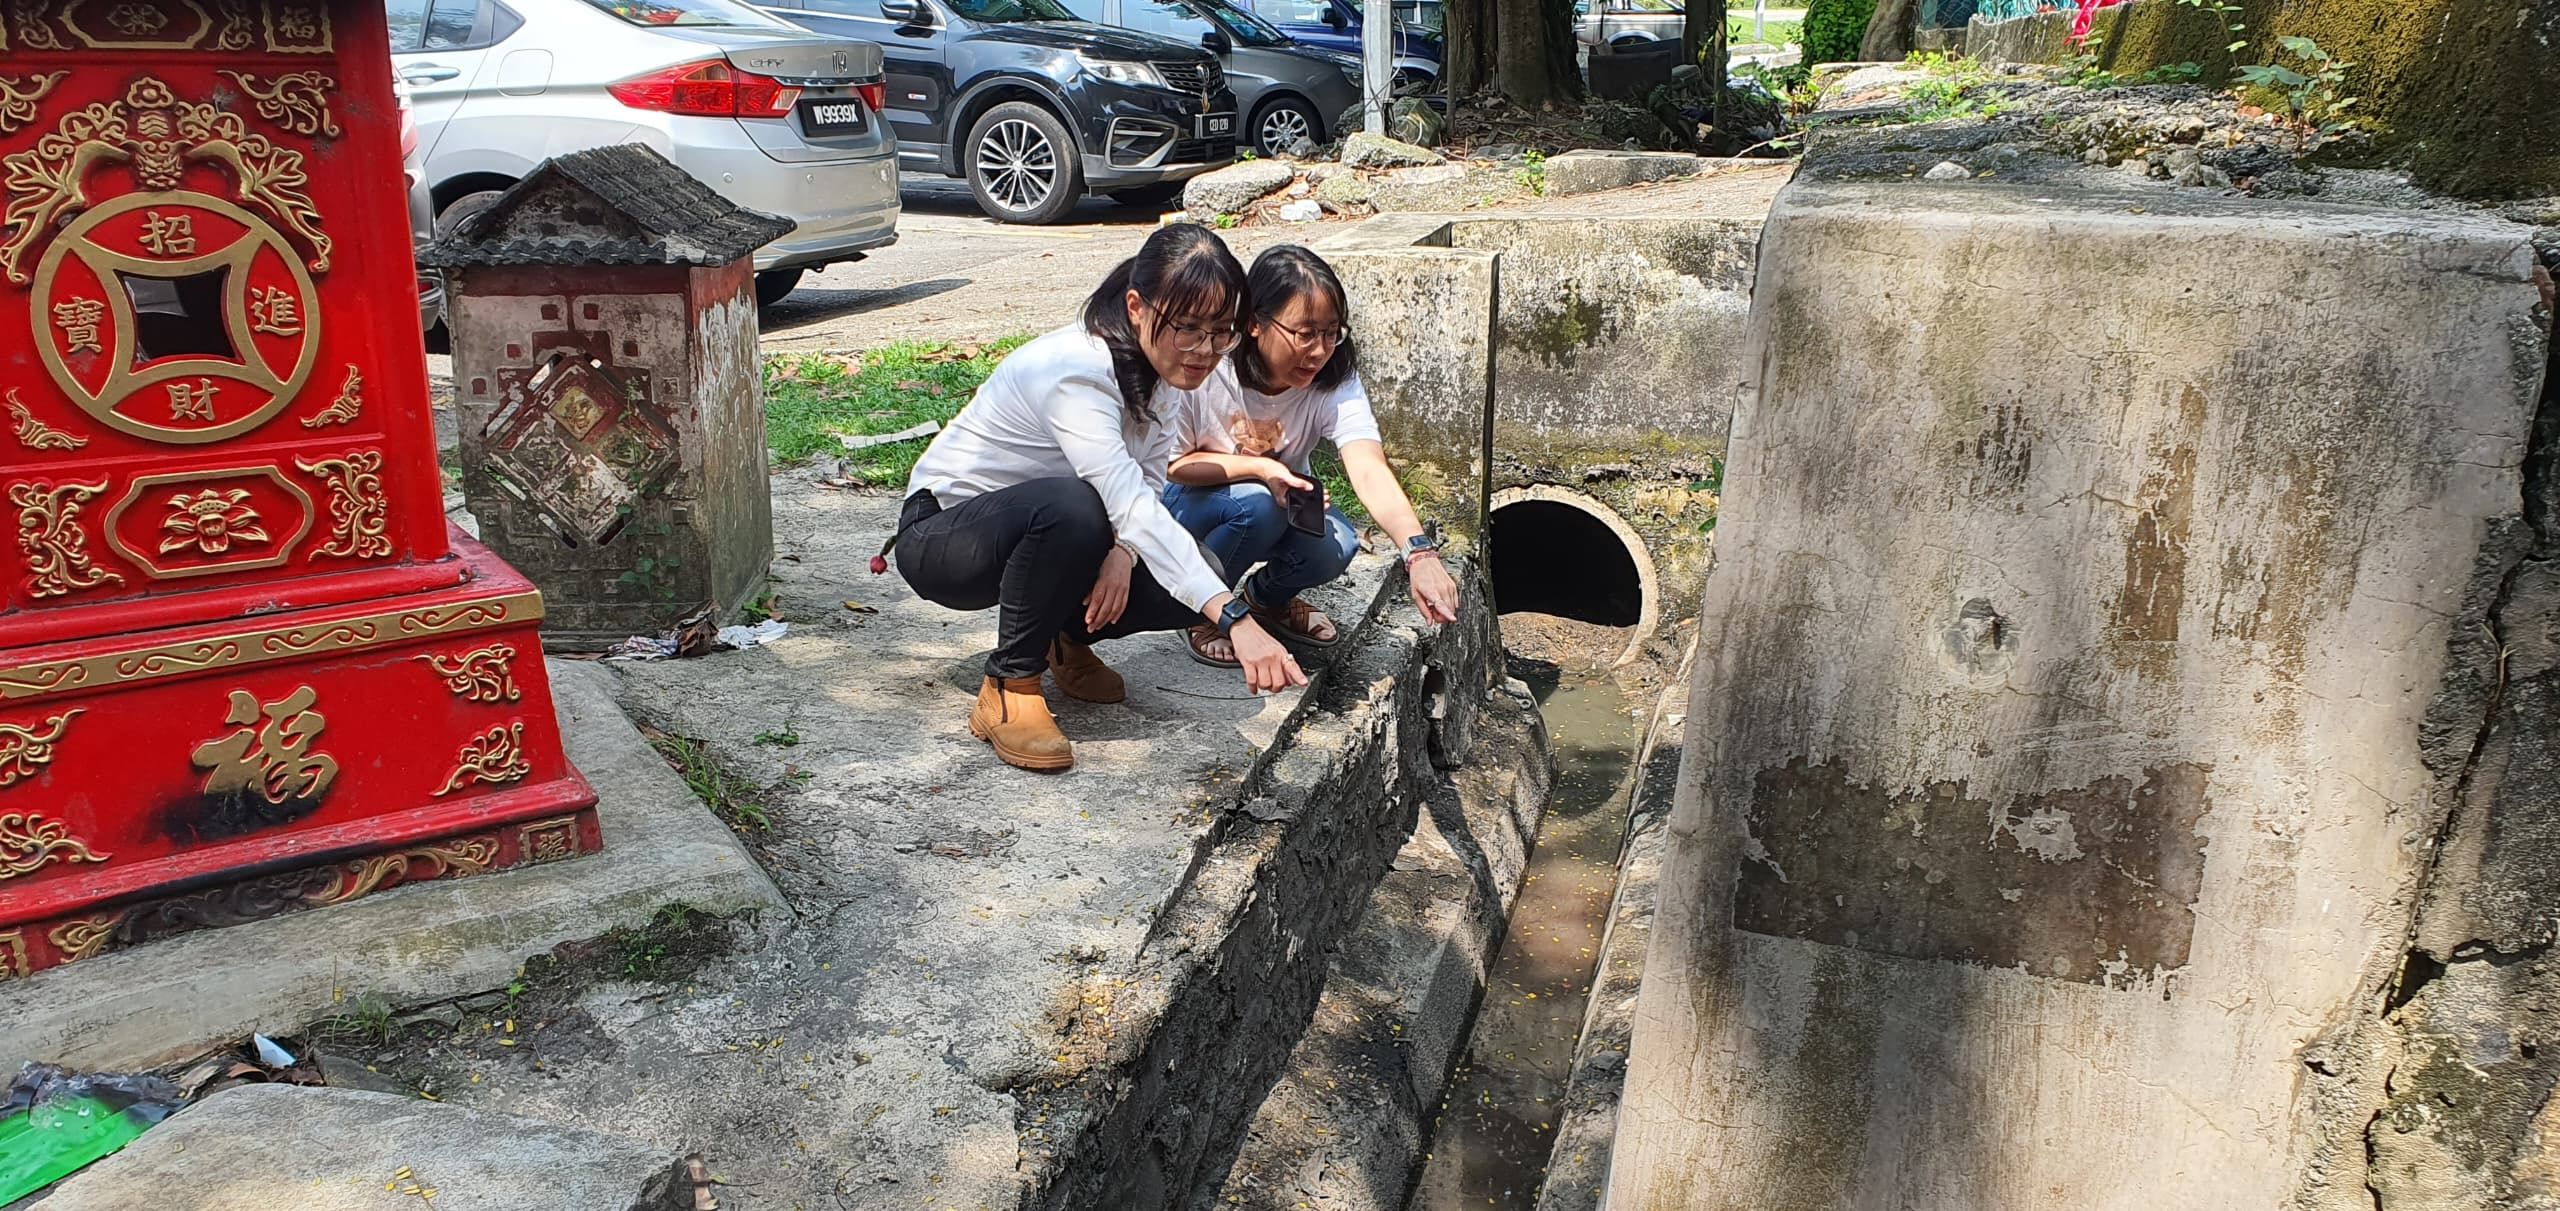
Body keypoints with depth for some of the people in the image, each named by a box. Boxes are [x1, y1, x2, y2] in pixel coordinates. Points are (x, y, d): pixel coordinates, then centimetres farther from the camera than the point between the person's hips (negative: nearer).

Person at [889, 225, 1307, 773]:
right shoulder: (1075, 370, -32)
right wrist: (1236, 620, -52)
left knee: (1197, 582, -15)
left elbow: (1146, 484, -3)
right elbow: (1132, 505, -43)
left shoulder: (1156, 364, -7)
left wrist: (1122, 551, -26)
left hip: (1030, 528, 7)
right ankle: (1009, 688, -20)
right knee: (1072, 507, -39)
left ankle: (1068, 636, 12)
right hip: (938, 539, -7)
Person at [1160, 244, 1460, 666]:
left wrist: (1420, 552, -54)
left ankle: (1266, 597, 8)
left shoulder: (1336, 381, -23)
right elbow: (1171, 464, -17)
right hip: (1192, 501, -2)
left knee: (1334, 548, -27)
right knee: (1258, 504, -35)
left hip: (1283, 501, 3)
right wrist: (1259, 468, -33)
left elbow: (1370, 472, -38)